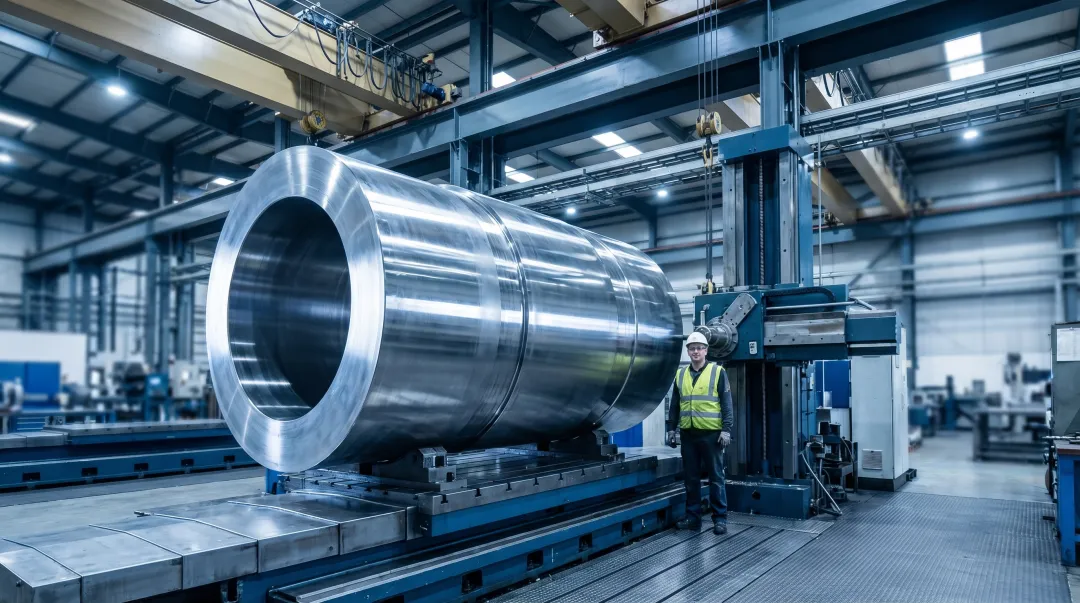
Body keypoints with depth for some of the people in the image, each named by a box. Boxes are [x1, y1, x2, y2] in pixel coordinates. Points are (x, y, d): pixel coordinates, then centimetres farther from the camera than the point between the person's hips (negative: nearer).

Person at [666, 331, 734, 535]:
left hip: (711, 433, -4)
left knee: (715, 477, 3)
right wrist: (671, 428, 9)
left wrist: (726, 429, -10)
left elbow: (726, 403, -4)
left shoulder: (718, 372, -1)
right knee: (691, 477, 10)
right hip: (688, 434, 4)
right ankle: (693, 516, 20)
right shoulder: (680, 374, 10)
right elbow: (675, 404, 14)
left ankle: (720, 518, 11)